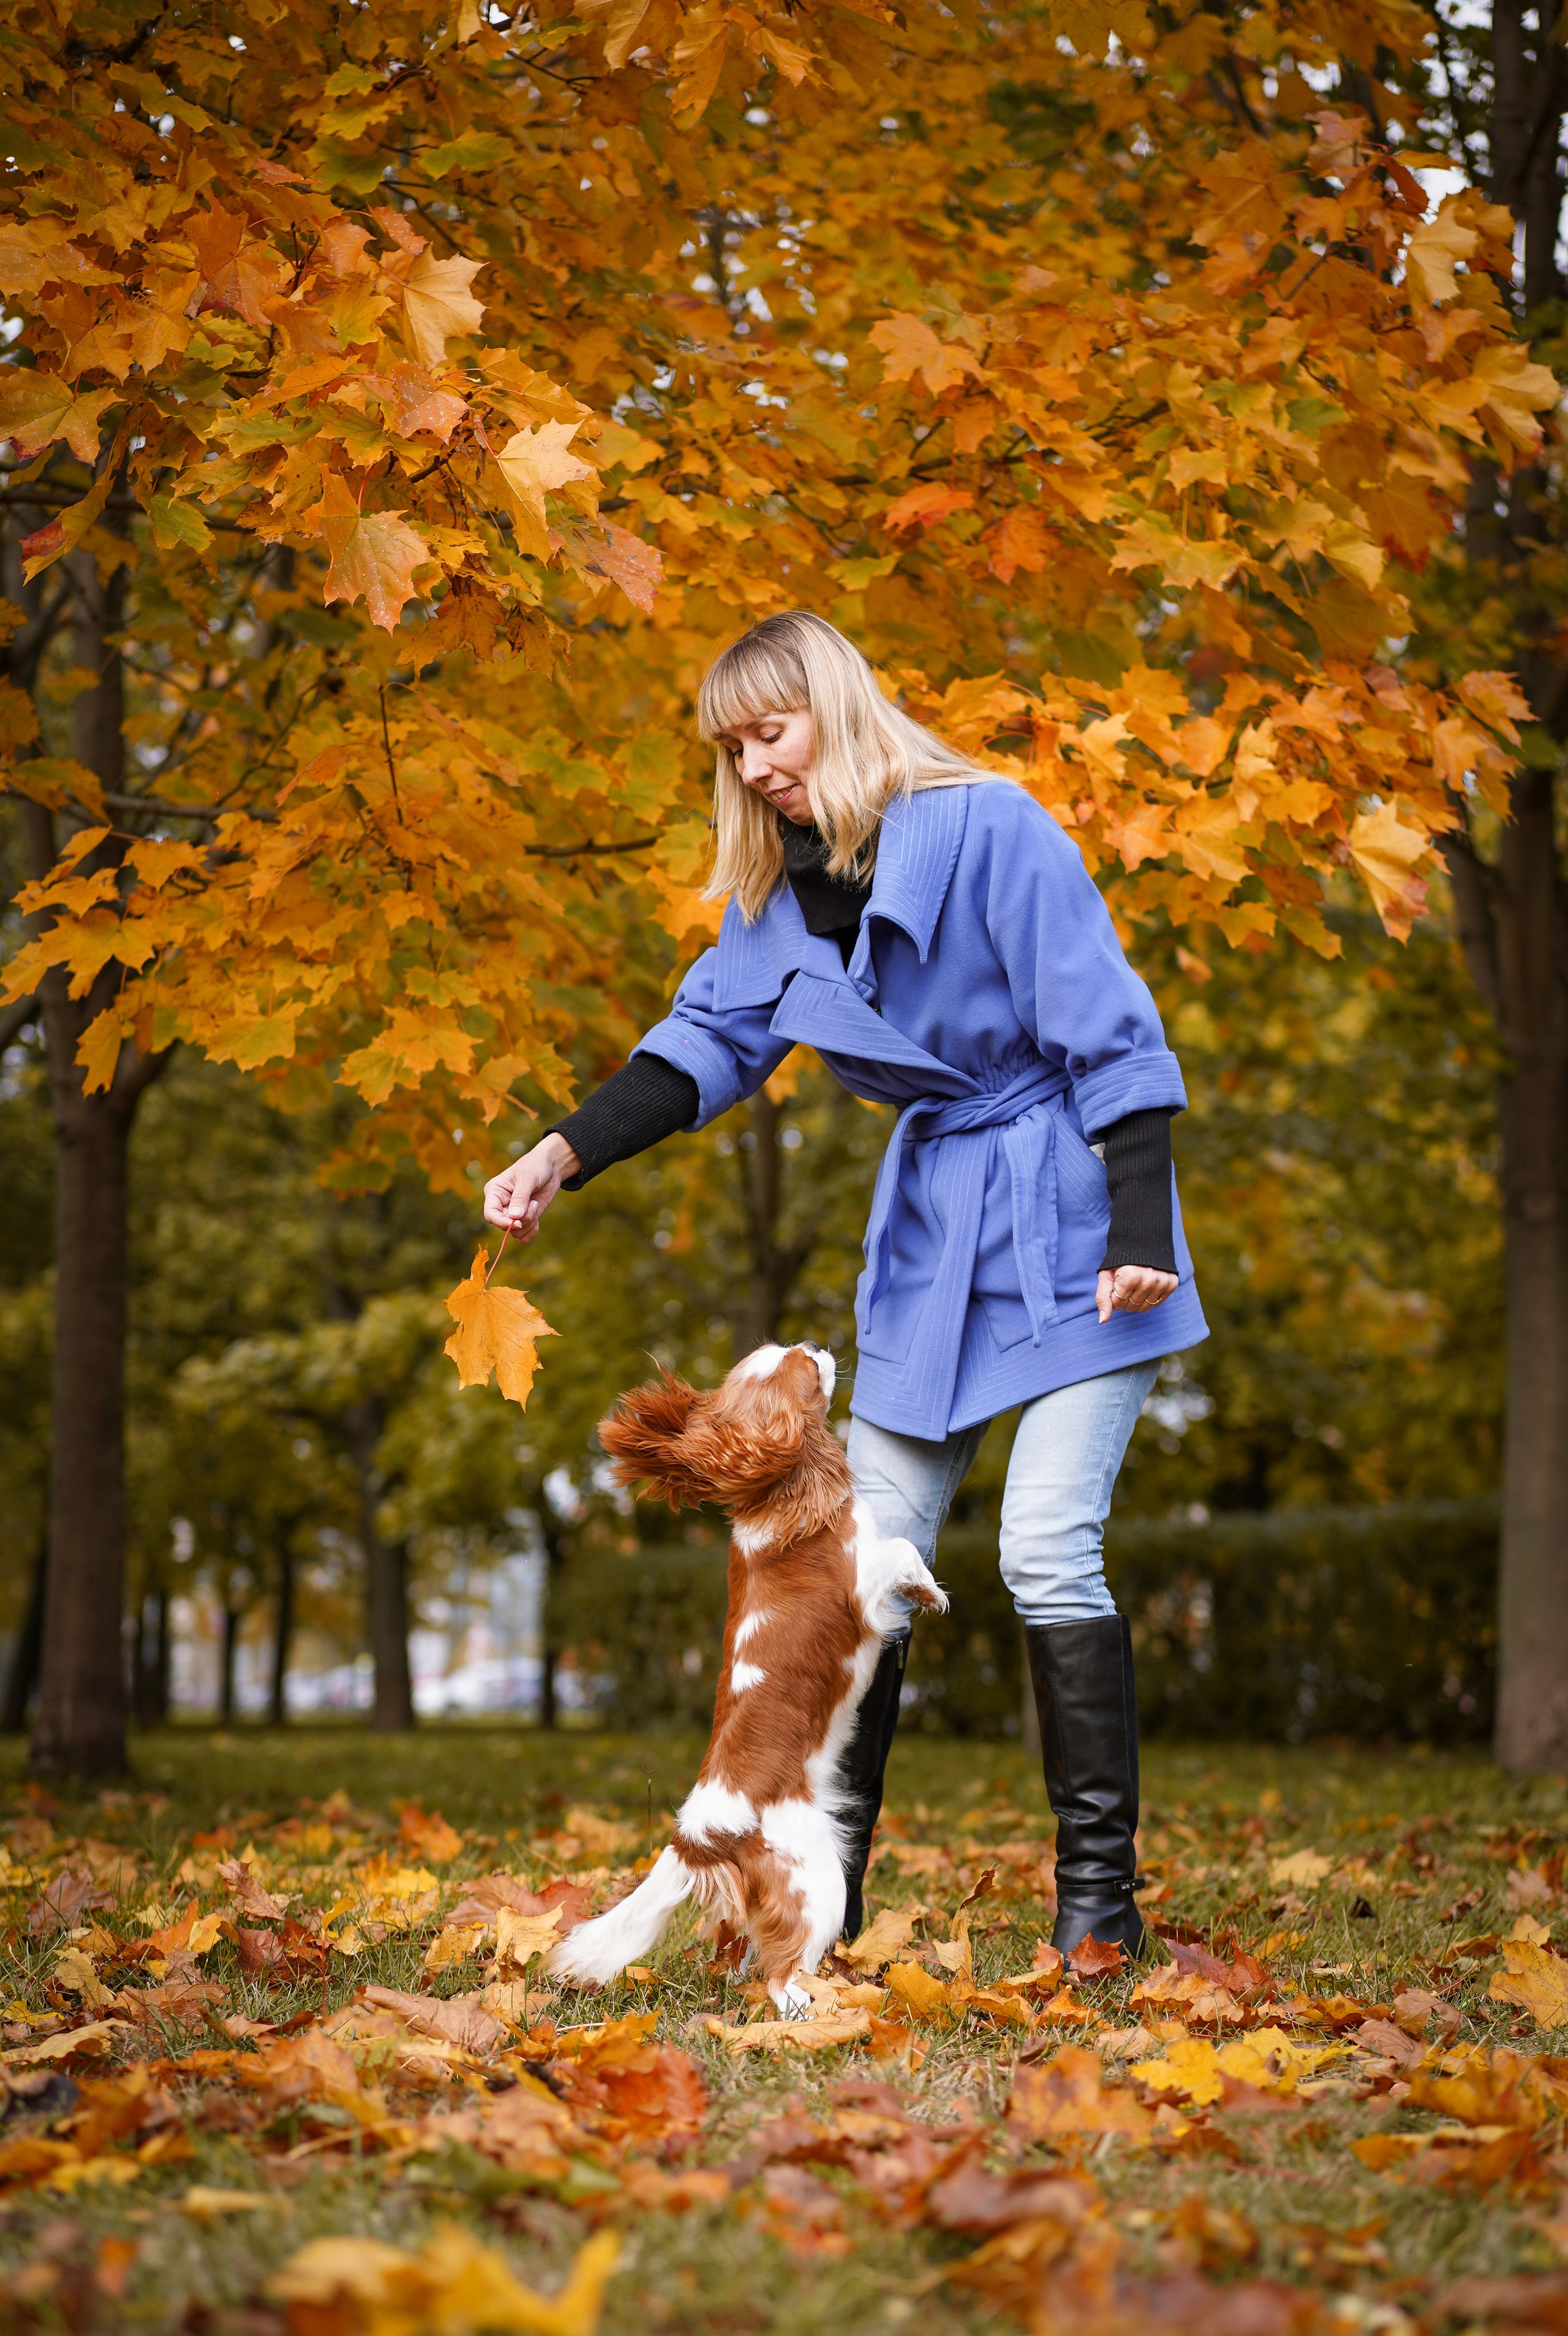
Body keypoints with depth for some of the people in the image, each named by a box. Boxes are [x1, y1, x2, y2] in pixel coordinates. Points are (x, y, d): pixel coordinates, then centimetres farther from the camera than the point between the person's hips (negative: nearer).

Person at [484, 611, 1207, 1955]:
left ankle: (1101, 1895, -3)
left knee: (1047, 1552, -14)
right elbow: (708, 1040, 6)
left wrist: (1140, 1238, -21)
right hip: (932, 1232, 7)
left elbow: (1109, 1038, -17)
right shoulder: (788, 891, 5)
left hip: (1066, 1219, -7)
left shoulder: (988, 829, -16)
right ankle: (822, 1882, 13)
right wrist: (564, 1156, -9)